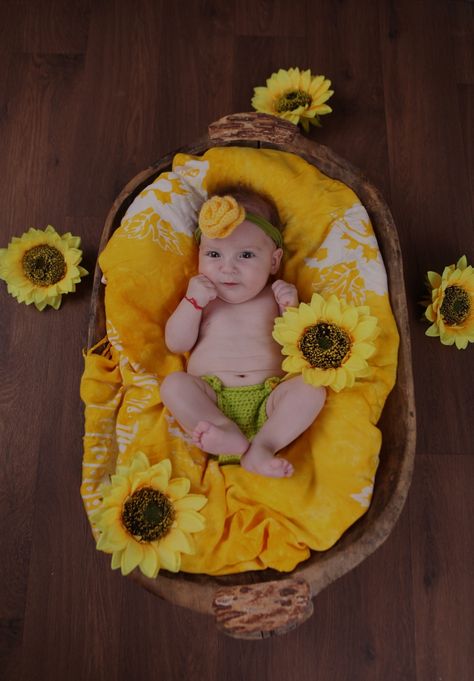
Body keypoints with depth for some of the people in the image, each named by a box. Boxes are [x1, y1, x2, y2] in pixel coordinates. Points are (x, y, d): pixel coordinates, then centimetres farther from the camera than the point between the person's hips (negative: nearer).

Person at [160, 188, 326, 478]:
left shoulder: (275, 297, 12)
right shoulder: (200, 297, 13)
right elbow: (176, 344, 4)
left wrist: (291, 309, -8)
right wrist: (192, 302, -8)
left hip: (268, 401, 0)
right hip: (210, 399, 0)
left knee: (312, 387, -23)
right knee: (174, 384, -23)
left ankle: (261, 448, -32)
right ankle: (231, 436, -32)